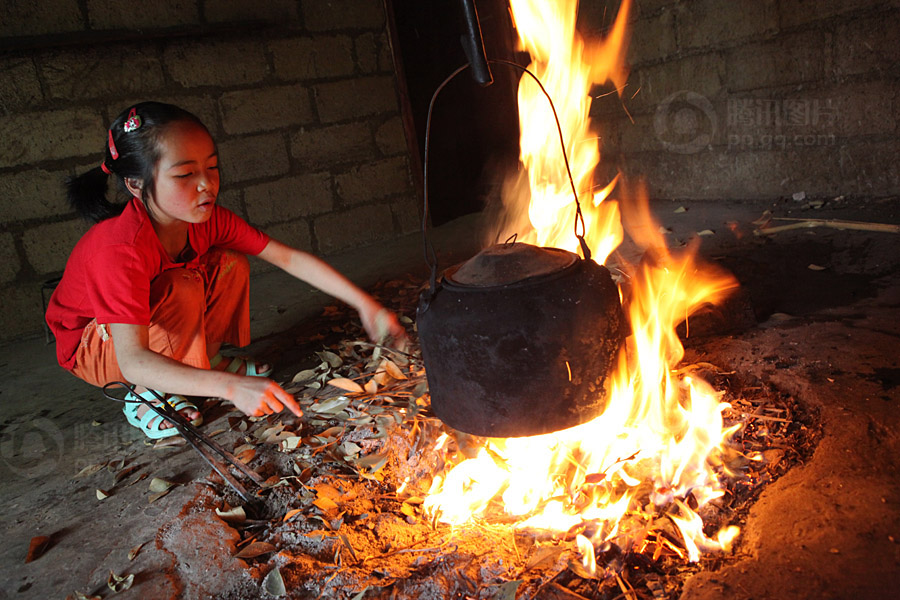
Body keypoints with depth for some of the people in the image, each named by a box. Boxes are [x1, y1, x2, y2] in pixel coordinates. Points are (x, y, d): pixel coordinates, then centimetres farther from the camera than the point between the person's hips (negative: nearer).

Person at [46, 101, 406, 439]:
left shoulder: (207, 219, -18)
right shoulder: (121, 248, -38)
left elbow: (290, 259, -17)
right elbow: (132, 360, -45)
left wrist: (363, 303, -25)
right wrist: (231, 387, -58)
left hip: (149, 319, 6)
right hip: (92, 348, -6)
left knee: (230, 264, -13)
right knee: (182, 288, -32)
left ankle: (210, 359, 4)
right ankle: (145, 399, -12)